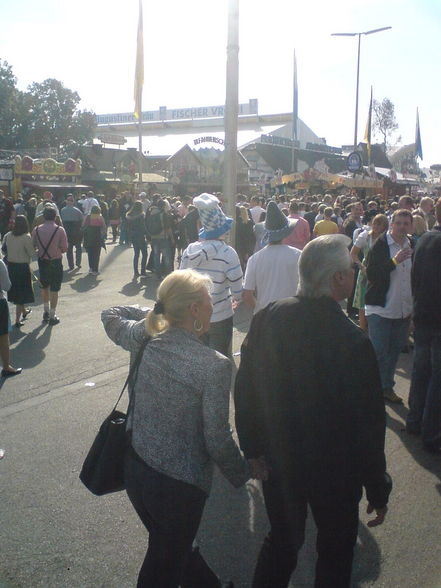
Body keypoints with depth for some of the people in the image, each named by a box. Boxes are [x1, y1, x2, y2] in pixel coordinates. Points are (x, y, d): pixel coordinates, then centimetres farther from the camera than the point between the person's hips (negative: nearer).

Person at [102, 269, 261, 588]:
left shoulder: (146, 338, -9)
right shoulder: (214, 365, -25)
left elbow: (111, 316, 14)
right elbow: (217, 439, -18)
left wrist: (153, 313, 10)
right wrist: (244, 472, -1)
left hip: (135, 469, 6)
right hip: (178, 485, -6)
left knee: (173, 546, 29)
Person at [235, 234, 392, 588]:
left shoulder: (268, 318, -13)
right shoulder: (352, 341, -28)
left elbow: (245, 390, -3)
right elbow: (368, 425, -20)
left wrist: (253, 447, 11)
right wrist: (378, 491, -6)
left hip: (278, 462, 4)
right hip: (334, 471, -4)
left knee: (281, 541, 26)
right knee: (335, 552, 23)